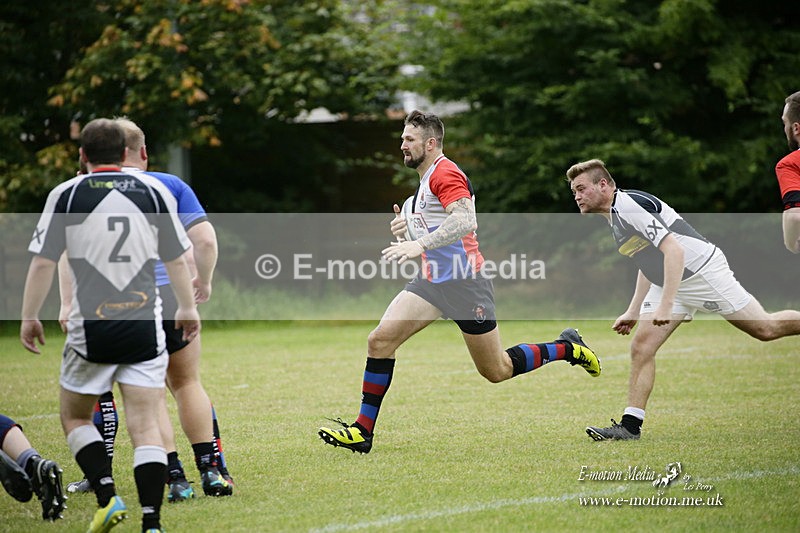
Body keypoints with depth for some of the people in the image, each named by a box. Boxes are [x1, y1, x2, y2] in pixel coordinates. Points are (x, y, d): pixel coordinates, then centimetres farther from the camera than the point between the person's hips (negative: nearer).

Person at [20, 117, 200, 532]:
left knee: (75, 417, 17)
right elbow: (177, 260, 11)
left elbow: (42, 263, -3)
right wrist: (188, 308, 25)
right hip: (146, 327, 2)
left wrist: (29, 316, 8)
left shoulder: (66, 195, -2)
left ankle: (107, 495, 0)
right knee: (145, 426, 1)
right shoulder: (154, 191, 4)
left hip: (91, 329, -1)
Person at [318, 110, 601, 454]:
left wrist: (420, 244, -36)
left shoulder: (444, 173, -13)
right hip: (432, 280, 9)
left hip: (463, 282, -9)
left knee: (497, 371, 0)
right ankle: (363, 431, -9)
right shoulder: (426, 180, 19)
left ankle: (568, 349, 22)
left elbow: (466, 221, -29)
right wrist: (409, 230, 10)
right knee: (380, 340, -9)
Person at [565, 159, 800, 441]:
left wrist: (666, 306, -35)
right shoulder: (613, 218, 8)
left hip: (702, 269, -9)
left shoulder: (631, 205, -23)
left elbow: (674, 250, -30)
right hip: (666, 284, 9)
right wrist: (633, 312, 17)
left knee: (765, 328, -2)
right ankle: (630, 425, -6)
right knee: (641, 348, -5)